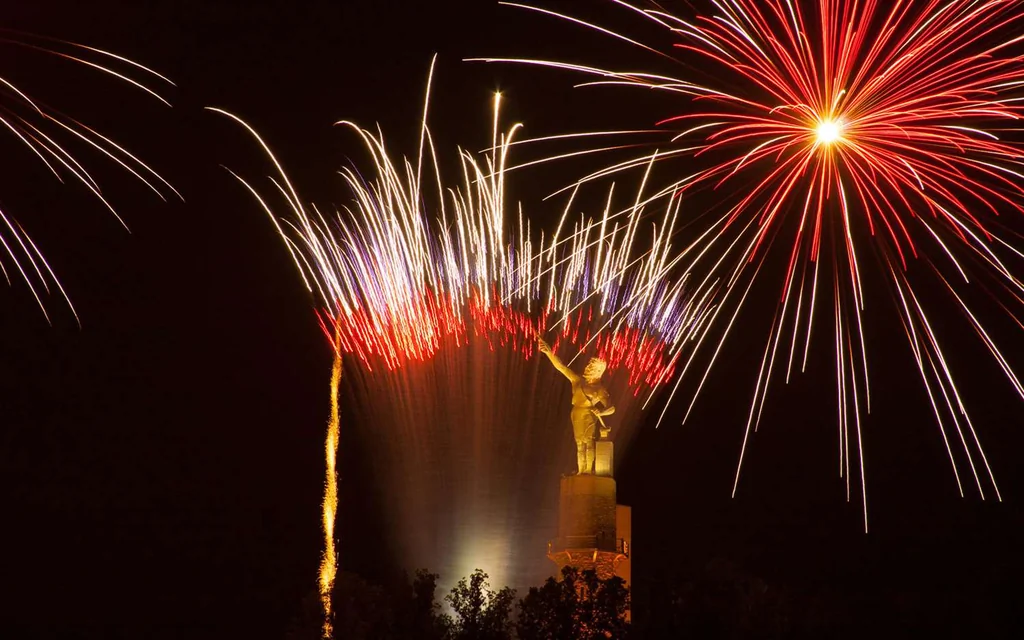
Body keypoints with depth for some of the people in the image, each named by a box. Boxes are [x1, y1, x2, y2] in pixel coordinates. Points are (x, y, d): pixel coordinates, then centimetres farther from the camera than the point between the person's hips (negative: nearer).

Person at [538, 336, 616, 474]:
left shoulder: (600, 389, -6)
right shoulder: (578, 380, 4)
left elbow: (611, 408, -6)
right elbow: (560, 366, -1)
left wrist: (601, 412, -27)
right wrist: (549, 353, -12)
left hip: (589, 416, -5)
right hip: (577, 416, 5)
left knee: (589, 442, -15)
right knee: (580, 444, 6)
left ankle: (589, 470, -22)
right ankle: (581, 471, 8)